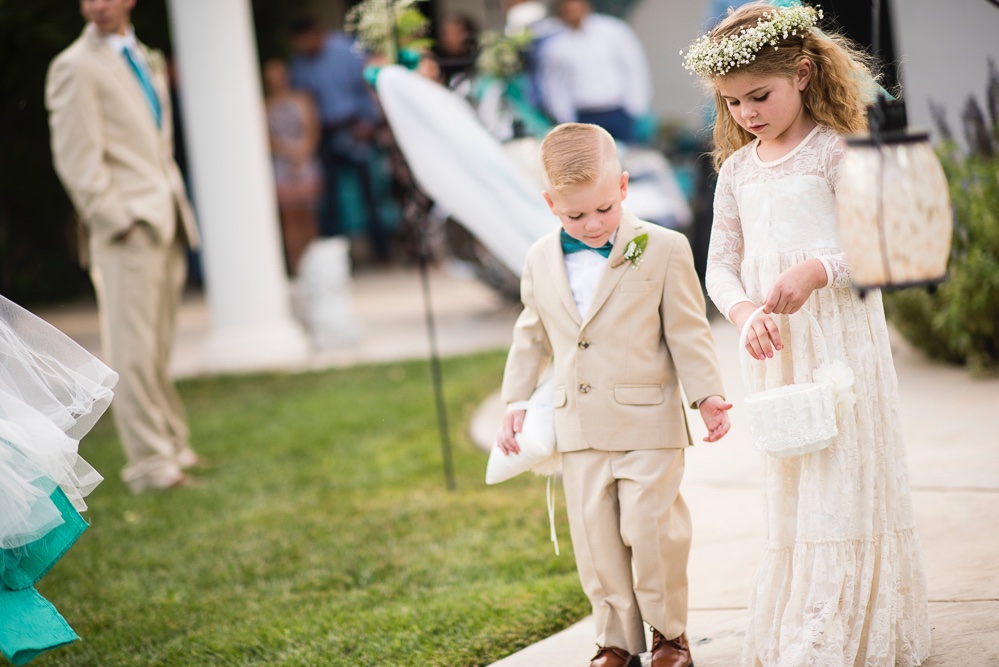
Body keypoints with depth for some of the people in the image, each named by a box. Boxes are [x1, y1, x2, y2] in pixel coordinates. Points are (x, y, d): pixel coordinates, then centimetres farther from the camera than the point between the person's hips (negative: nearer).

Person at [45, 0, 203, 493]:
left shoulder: (145, 60, 19)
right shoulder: (76, 66, -6)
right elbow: (75, 160, -11)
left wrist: (177, 210, 13)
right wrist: (116, 220, -14)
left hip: (165, 226, 7)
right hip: (126, 230, -7)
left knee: (158, 350, 14)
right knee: (134, 351, -6)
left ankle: (173, 447, 21)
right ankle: (149, 464, -3)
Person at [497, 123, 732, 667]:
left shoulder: (662, 250, -5)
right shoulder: (541, 260, 6)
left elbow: (687, 331, -2)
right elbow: (531, 336, 18)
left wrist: (706, 395, -8)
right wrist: (515, 404, 15)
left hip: (648, 423, -4)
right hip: (579, 430, 4)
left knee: (649, 529, -6)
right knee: (595, 540, 6)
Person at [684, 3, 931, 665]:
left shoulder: (835, 150, -6)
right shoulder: (737, 169, 10)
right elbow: (721, 261, 12)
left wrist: (815, 271, -26)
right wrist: (743, 311, -9)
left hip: (840, 336, -5)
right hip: (777, 349, 6)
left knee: (844, 480, -6)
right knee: (791, 491, 9)